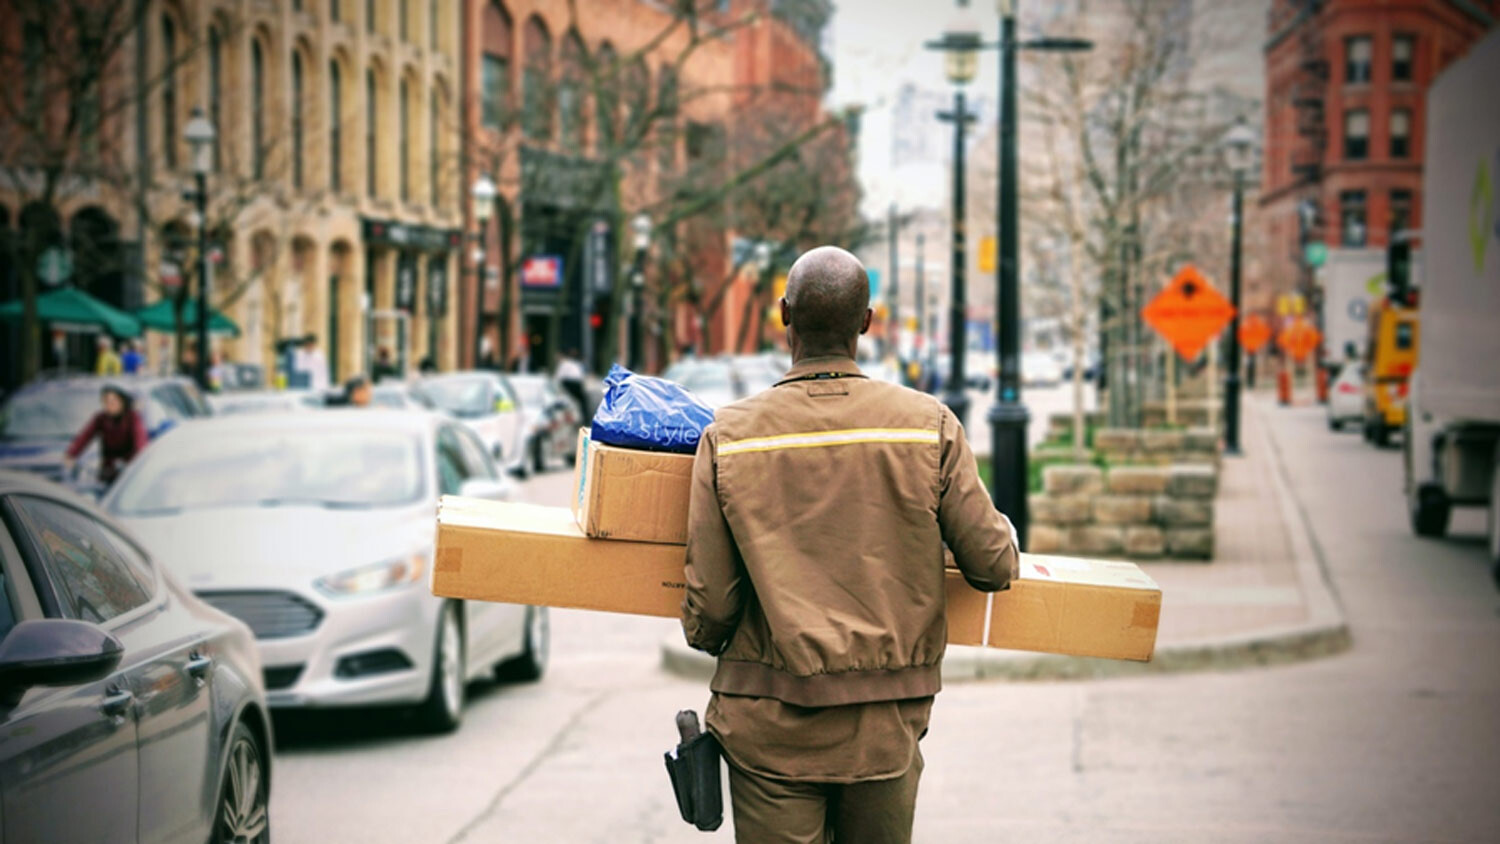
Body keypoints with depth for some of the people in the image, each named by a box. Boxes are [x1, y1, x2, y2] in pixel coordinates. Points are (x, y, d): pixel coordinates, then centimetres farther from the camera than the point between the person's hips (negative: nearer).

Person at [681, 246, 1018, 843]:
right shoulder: (929, 426, -5)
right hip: (885, 726, 1)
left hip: (770, 727, -1)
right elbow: (993, 566, -1)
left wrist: (708, 639, 21)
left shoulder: (728, 437, -5)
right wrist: (1005, 537, 23)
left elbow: (709, 601, -3)